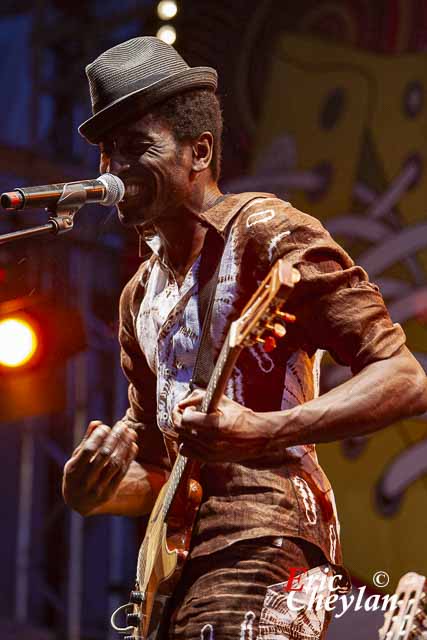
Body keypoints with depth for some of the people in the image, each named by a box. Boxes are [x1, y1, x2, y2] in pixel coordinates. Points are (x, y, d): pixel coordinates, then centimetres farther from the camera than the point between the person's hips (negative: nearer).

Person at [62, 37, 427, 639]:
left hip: (260, 548, -8)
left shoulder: (264, 233, -4)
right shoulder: (142, 296, 19)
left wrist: (261, 433, -24)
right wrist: (98, 490, 4)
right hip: (176, 566, 8)